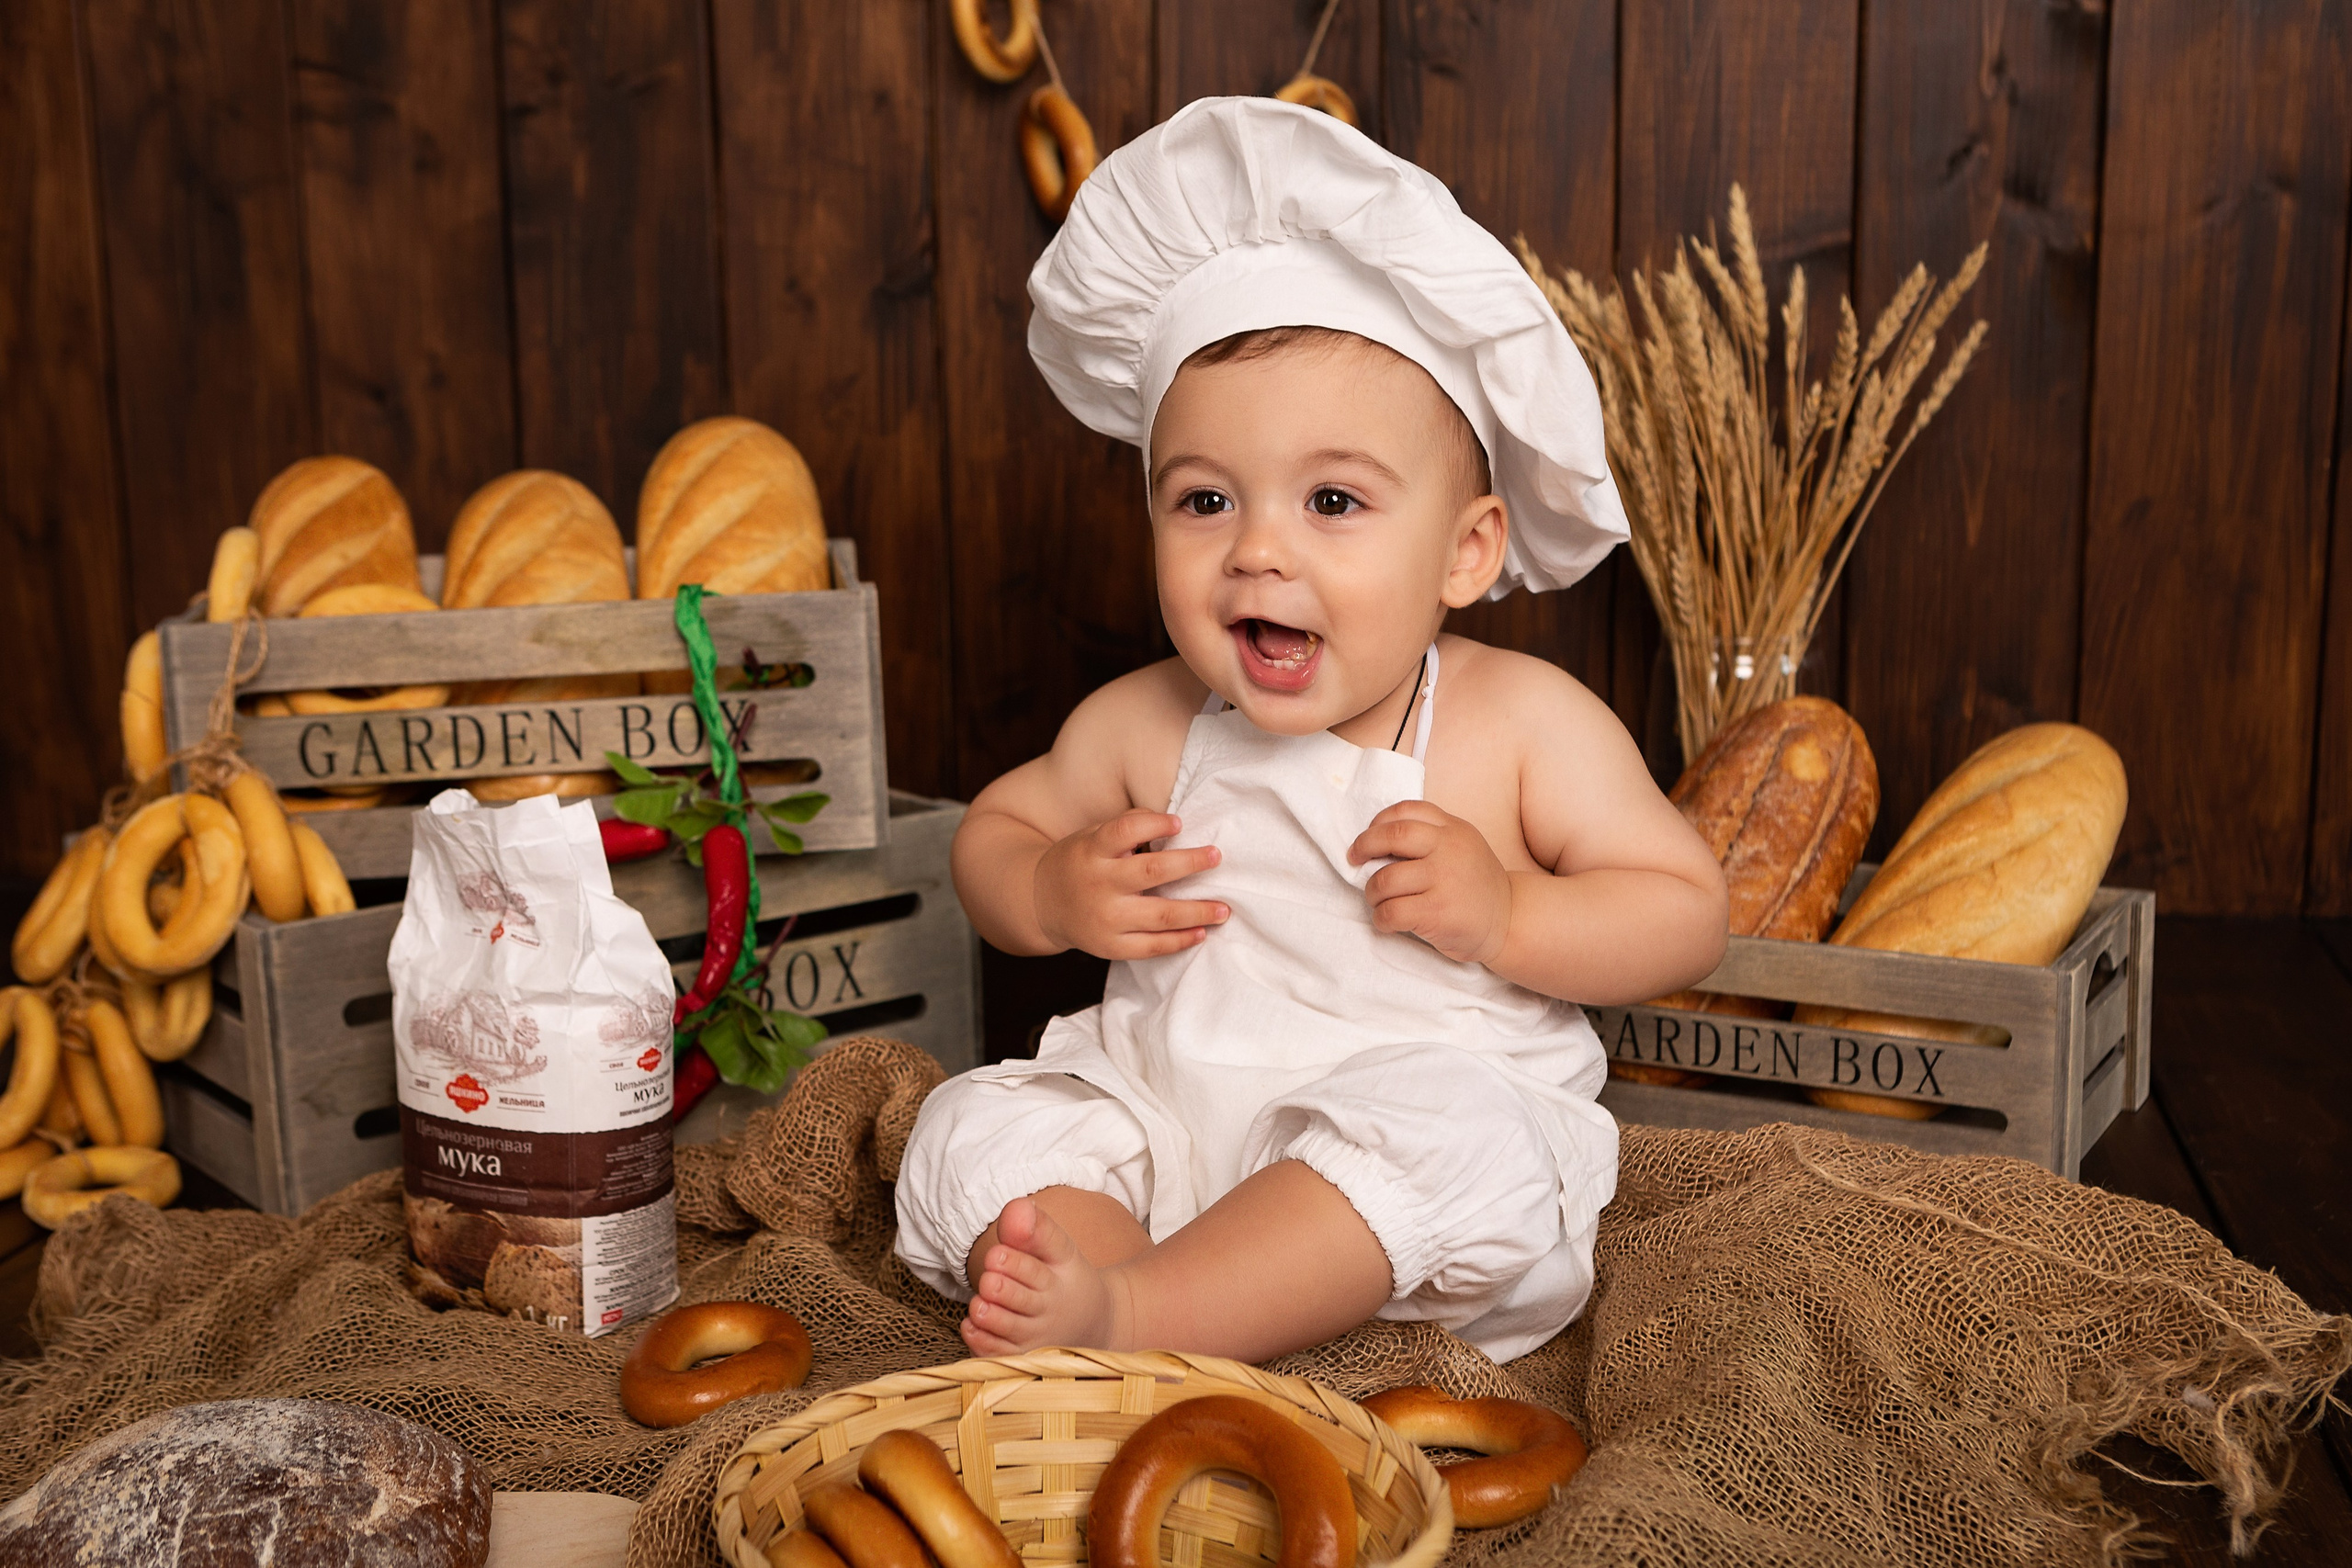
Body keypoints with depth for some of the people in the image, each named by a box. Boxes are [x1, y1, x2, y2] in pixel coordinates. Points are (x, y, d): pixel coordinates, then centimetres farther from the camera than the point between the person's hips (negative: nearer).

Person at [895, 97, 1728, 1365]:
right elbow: (995, 828, 17)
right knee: (975, 1130, -16)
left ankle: (1125, 1309, -34)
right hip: (1159, 1135, 4)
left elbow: (1686, 914, -3)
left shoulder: (1526, 725, -7)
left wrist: (1506, 916, -21)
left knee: (1455, 1133, -35)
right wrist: (1049, 898, -8)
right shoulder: (1144, 726, 2)